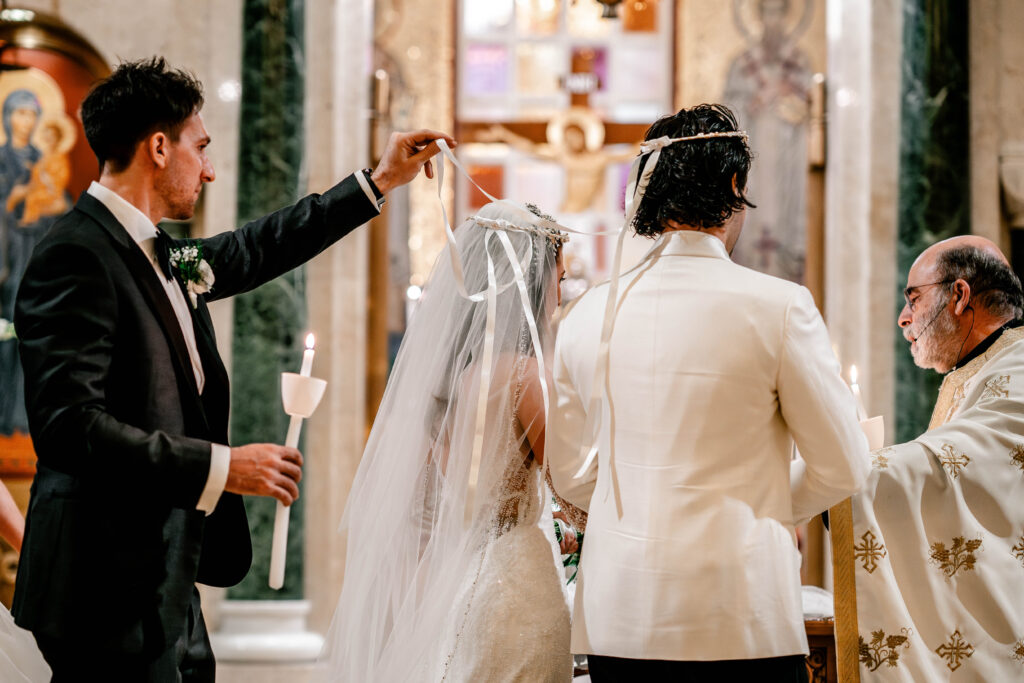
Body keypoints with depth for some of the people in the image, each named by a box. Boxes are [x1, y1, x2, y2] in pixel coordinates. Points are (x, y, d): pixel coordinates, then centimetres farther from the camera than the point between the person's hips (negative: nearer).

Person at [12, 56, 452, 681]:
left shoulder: (163, 255, 12)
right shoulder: (76, 257, -16)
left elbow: (254, 250, 30)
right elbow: (70, 424, -24)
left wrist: (380, 182, 33)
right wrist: (219, 468, -22)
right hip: (112, 585, -9)